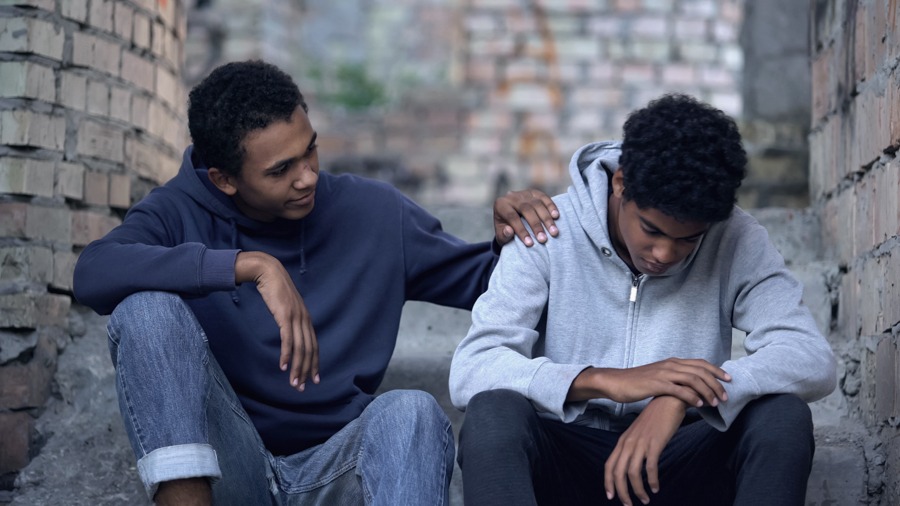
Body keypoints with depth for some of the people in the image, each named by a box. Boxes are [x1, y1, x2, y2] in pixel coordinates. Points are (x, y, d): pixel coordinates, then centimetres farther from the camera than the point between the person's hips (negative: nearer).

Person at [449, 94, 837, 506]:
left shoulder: (737, 241, -5)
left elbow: (813, 360, -16)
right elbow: (469, 370, -16)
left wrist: (683, 395, -31)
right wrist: (607, 381, -29)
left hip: (683, 466, 1)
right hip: (567, 459, -1)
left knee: (783, 416, -26)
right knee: (493, 412, -32)